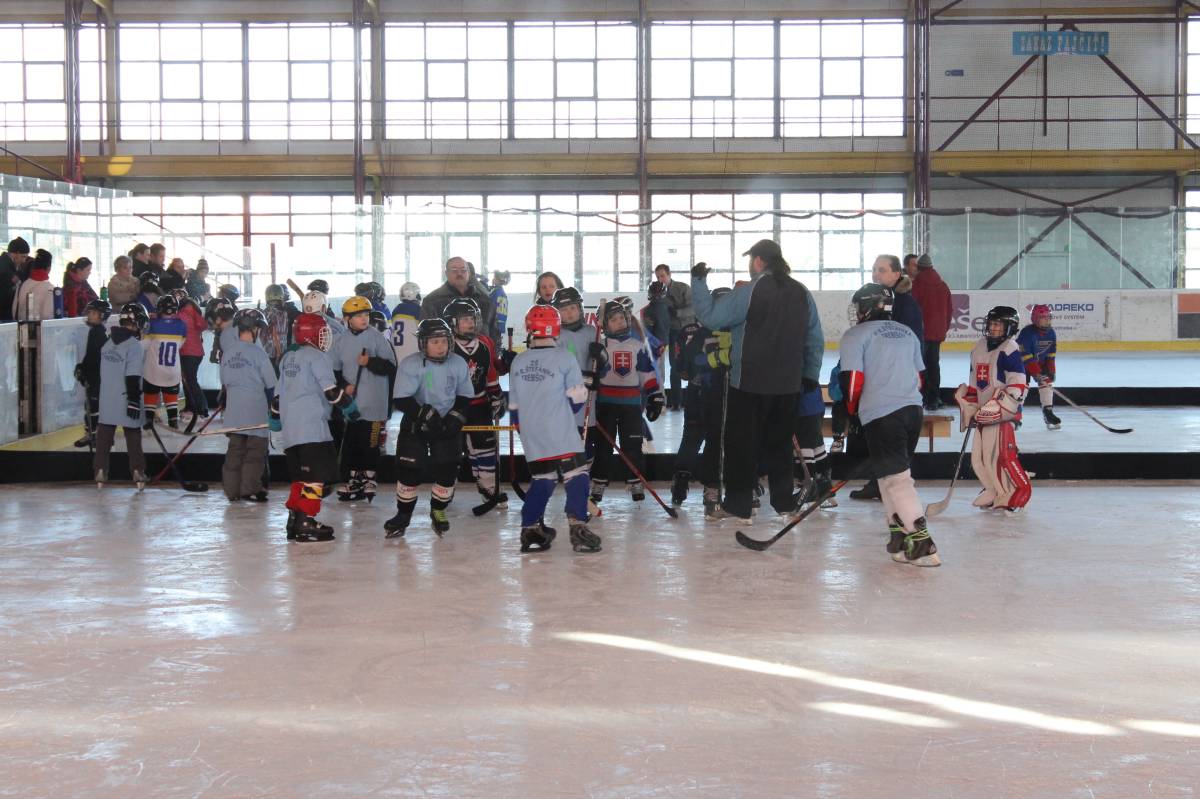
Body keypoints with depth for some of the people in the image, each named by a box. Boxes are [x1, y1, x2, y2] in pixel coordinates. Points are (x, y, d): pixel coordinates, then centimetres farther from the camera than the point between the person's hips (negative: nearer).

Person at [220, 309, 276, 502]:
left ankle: (232, 490, 12)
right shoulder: (257, 352, -13)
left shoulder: (228, 352, 5)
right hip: (256, 411, -6)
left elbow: (224, 384, 12)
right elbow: (270, 384, -8)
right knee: (256, 450, 2)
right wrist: (271, 403, 8)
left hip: (233, 411, 6)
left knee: (235, 449, 11)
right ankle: (249, 490, 1)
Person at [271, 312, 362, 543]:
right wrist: (350, 406, 1)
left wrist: (276, 420, 31)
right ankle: (305, 523, -12)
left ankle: (294, 520, 15)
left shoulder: (287, 358, 18)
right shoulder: (316, 356, -7)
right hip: (311, 427, -9)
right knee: (316, 473, -8)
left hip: (289, 428, 9)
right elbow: (331, 391, -12)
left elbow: (279, 392, 22)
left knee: (300, 475, 15)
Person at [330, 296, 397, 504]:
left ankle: (369, 478, 13)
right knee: (351, 441, 9)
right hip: (350, 401, 4)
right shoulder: (340, 341, 5)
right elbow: (333, 369, 11)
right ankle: (355, 478, 21)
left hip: (373, 402, -4)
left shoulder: (377, 337, -6)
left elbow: (390, 367, -8)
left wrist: (370, 362, -20)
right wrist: (344, 385, -4)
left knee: (371, 441, 0)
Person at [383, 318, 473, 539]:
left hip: (447, 425, 3)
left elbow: (464, 396, 6)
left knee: (447, 470, -1)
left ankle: (438, 511, 22)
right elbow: (401, 400, -20)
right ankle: (403, 515, 14)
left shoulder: (458, 364, -5)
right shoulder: (410, 365, -17)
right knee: (409, 469, -5)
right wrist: (426, 413, -27)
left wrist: (455, 417, -9)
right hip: (415, 425, -3)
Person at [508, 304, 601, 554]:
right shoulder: (565, 357, -7)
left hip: (531, 437, 6)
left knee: (542, 479, 17)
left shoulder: (518, 362, 8)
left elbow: (514, 405, 13)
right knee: (576, 475, -2)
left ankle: (530, 530, 14)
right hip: (561, 435, -6)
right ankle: (578, 529, -12)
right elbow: (577, 399, -4)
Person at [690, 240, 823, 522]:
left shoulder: (748, 292, -14)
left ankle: (737, 505, 3)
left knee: (742, 443, 3)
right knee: (779, 441, 16)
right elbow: (815, 339, 11)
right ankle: (784, 502, 20)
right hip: (787, 384, 5)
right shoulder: (802, 293, 6)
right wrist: (811, 374, 21)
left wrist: (699, 281, -5)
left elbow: (710, 316, -15)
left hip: (749, 383, -5)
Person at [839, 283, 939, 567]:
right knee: (894, 472, 19)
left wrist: (850, 413, 8)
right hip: (913, 410, 7)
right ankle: (900, 533, 19)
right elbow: (919, 378, 20)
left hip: (882, 415, -7)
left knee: (896, 477, -9)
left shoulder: (855, 335, 0)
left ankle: (921, 543, -16)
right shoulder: (907, 333, 20)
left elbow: (853, 381, -7)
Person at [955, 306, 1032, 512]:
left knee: (1004, 454, -11)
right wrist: (969, 407, 19)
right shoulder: (979, 348, 15)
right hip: (984, 411, 8)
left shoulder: (1009, 349, -10)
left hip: (1004, 412, -8)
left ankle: (1021, 491, 0)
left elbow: (1018, 385, -14)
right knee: (979, 456, 8)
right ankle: (996, 492, 21)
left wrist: (999, 406, -20)